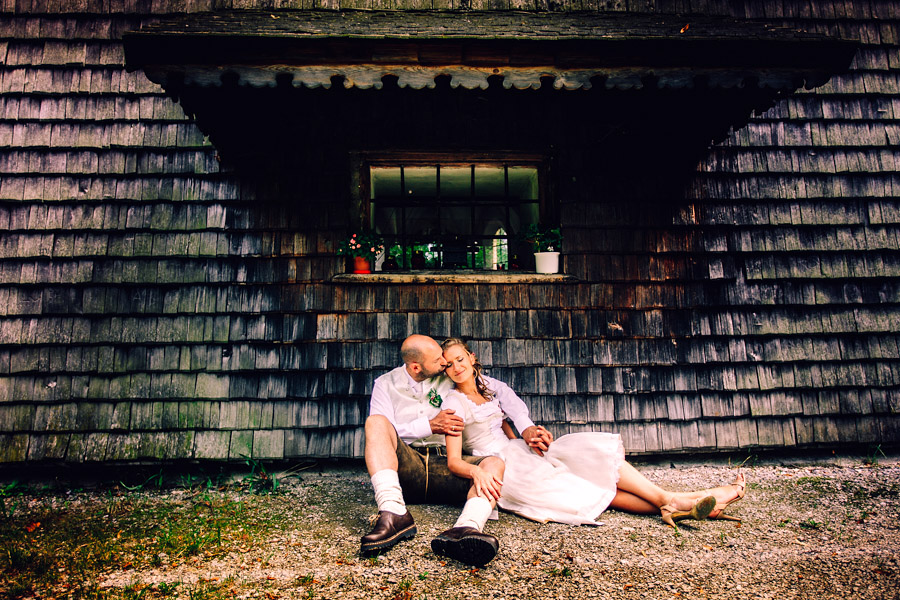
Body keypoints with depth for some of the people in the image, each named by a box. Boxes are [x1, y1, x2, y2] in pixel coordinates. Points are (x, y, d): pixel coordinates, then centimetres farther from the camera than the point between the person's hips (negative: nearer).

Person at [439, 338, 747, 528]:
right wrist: (478, 471, -35)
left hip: (519, 451, 7)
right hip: (503, 467, -7)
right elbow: (453, 461, -15)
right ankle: (669, 501, -12)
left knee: (593, 451, -13)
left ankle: (671, 503, -18)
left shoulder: (490, 388, 14)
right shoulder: (454, 402, -7)